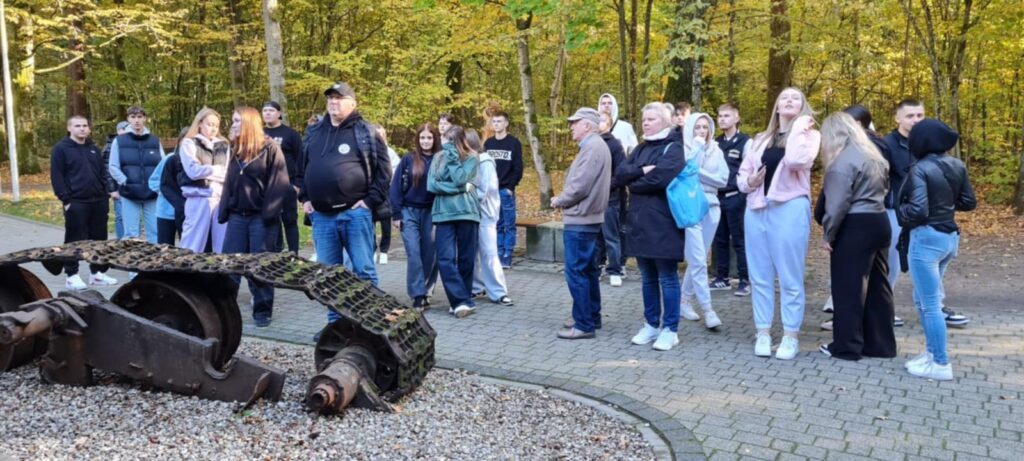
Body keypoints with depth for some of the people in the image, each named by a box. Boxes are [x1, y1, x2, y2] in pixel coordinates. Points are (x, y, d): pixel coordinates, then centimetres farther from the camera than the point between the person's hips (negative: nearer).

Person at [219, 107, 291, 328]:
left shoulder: (270, 147, -6)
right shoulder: (236, 149, 14)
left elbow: (279, 182, -12)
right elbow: (229, 182, 16)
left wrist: (270, 213, -18)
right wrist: (223, 211, 7)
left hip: (261, 216, -6)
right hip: (237, 215, 6)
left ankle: (262, 310, 10)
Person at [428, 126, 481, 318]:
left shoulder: (471, 158, 4)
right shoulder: (439, 158, 12)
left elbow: (460, 179, -13)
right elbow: (431, 185, 0)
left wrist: (452, 155, -6)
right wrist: (459, 188, -8)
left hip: (466, 212, -2)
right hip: (443, 213, 2)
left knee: (466, 259, 3)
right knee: (445, 259, -11)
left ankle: (461, 301, 13)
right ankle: (463, 301, -11)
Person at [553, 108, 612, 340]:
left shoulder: (593, 147, -17)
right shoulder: (595, 146, 16)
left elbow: (580, 186, -22)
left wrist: (558, 201, -7)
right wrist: (563, 201, 7)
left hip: (580, 220, -11)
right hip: (587, 218, 11)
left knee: (576, 272, -7)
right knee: (587, 270, 16)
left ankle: (584, 325, -3)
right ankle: (591, 317, 24)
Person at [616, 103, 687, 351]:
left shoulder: (673, 149, -6)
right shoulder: (640, 149, 16)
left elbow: (657, 180, -20)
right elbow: (620, 173, 2)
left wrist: (632, 183, -4)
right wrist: (641, 170, -14)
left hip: (662, 224, -7)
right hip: (639, 222, 7)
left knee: (667, 278, 0)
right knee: (648, 278, 13)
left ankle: (670, 329, 7)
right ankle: (651, 324, 23)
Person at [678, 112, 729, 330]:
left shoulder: (716, 151, 11)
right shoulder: (683, 150, -1)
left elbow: (723, 179, 1)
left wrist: (699, 172, -9)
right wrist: (697, 147, -14)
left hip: (711, 208, 5)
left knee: (697, 260, 10)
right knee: (698, 261, -11)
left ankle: (684, 301, 23)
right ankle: (707, 309, -11)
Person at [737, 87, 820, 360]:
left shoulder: (810, 135, 3)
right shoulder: (761, 139, 17)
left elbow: (796, 161, -19)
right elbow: (742, 173, 18)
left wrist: (798, 128, -8)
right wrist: (749, 181, -4)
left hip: (789, 209, -5)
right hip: (756, 209, 5)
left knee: (789, 278, -1)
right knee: (760, 276, 7)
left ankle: (791, 336, 7)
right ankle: (763, 333, 14)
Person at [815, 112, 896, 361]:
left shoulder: (842, 162, -14)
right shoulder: (873, 154, 14)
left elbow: (837, 204, -17)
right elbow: (884, 188, 19)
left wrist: (827, 234, -9)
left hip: (855, 227, -9)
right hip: (879, 221, 9)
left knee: (849, 287, 0)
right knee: (877, 285, 12)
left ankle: (847, 346, 6)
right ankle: (881, 344, 19)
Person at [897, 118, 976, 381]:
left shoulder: (920, 169, -17)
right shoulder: (958, 166, 5)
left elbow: (917, 211, -24)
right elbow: (969, 203, 13)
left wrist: (900, 211, -5)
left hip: (927, 239, -8)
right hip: (950, 237, 8)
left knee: (930, 304, 1)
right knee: (924, 299, 21)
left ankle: (941, 364, 7)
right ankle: (932, 352, 27)